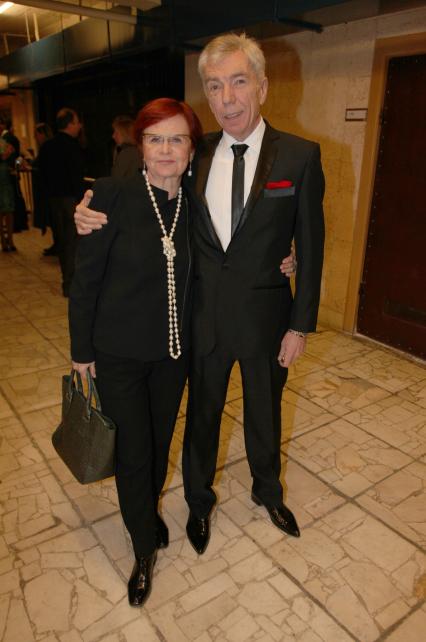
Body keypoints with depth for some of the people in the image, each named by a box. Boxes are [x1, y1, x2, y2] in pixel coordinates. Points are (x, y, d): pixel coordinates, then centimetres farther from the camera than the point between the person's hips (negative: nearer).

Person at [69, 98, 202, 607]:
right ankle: (145, 550, 34)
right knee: (133, 452, 9)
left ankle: (148, 507, 51)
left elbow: (196, 274, 6)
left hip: (174, 351, 4)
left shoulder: (194, 204, -2)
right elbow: (85, 279, -10)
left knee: (160, 441, 20)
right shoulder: (112, 196, -15)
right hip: (119, 354, -3)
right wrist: (81, 350, -6)